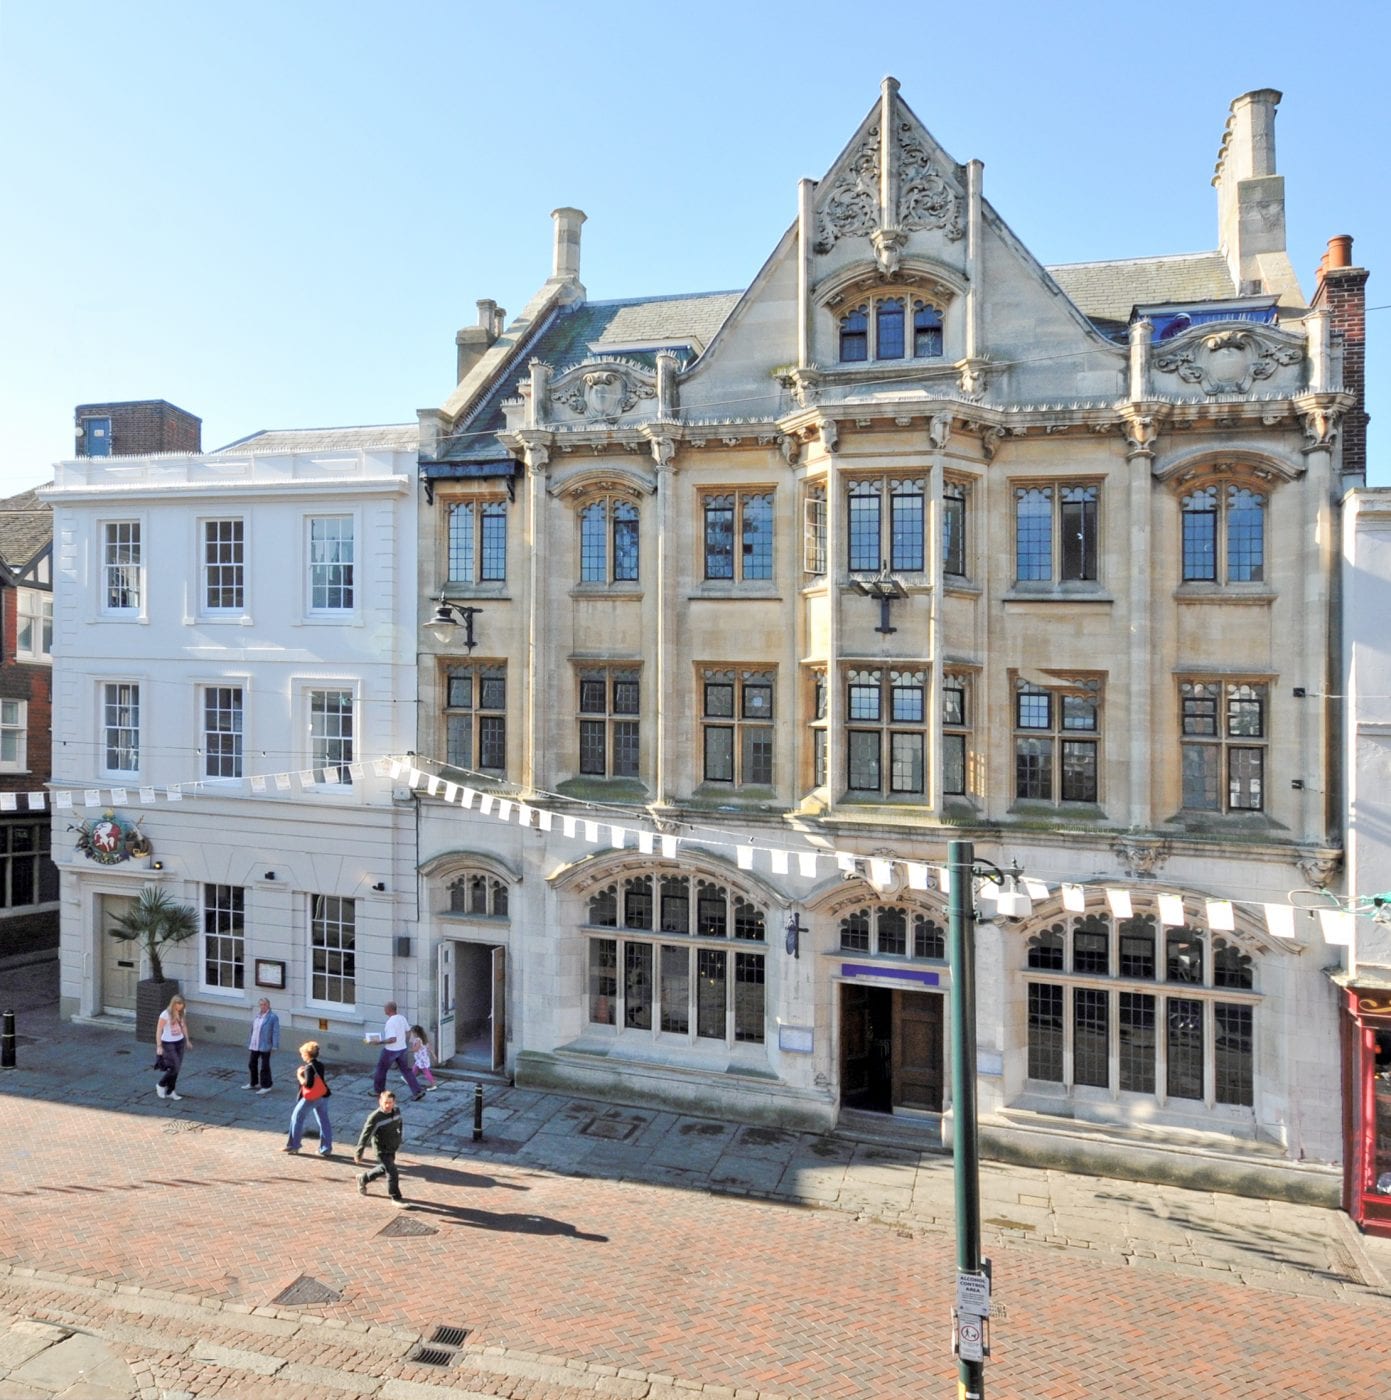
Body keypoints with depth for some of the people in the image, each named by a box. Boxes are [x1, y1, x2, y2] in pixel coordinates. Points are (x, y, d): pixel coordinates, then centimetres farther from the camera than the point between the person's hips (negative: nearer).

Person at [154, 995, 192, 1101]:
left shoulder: (180, 1013, 2)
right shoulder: (165, 1014, -16)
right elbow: (159, 1030, -14)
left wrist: (187, 1040, 19)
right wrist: (159, 1046, -18)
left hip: (180, 1042, 6)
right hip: (168, 1043, -6)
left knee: (177, 1068, 8)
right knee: (174, 1067, -8)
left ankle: (170, 1091, 21)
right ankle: (161, 1085, 17)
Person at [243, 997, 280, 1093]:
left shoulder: (273, 1017, -13)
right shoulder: (257, 1015, 9)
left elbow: (276, 1032, -14)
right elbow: (253, 1029, 17)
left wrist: (275, 1046, -17)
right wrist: (251, 1041, 15)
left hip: (265, 1046, -8)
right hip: (254, 1045, 8)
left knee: (264, 1067, 1)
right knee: (252, 1064, 18)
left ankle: (266, 1086, 12)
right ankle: (253, 1083, 37)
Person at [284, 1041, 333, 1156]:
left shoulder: (309, 1067, -17)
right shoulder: (320, 1066, 6)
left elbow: (308, 1084, -23)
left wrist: (299, 1075, -10)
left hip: (311, 1098, -7)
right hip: (323, 1097, 7)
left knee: (297, 1117, 12)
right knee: (324, 1122, 10)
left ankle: (293, 1145, 19)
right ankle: (326, 1148, 13)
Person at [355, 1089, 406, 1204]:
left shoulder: (396, 1111, -8)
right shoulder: (375, 1117, -26)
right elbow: (365, 1135, -20)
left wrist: (401, 1136, 11)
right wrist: (358, 1153, -16)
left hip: (393, 1148, 7)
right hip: (382, 1150, -7)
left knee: (384, 1169, 26)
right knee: (392, 1173, -6)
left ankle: (363, 1178, 50)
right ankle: (396, 1198, 13)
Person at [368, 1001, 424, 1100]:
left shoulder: (390, 1022, -24)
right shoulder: (402, 1018, 1)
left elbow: (392, 1039, -29)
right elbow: (408, 1032, 11)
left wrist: (380, 1042, -20)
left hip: (390, 1050, -7)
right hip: (402, 1049, 7)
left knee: (381, 1069, 16)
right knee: (406, 1070, 11)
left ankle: (378, 1092, 31)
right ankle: (418, 1091, 4)